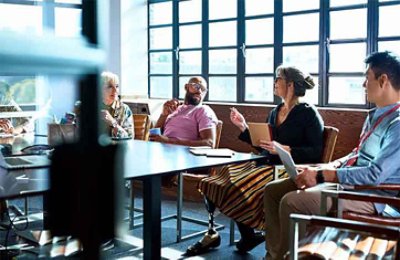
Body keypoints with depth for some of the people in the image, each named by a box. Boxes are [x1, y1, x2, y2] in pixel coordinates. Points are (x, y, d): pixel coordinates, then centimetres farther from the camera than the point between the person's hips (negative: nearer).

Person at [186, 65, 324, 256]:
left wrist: (285, 149, -20)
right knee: (223, 180, -12)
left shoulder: (308, 113, -3)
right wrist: (243, 127, 14)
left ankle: (249, 236, -3)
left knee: (242, 186, -28)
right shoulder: (275, 112, 18)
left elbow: (316, 152, -12)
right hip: (268, 165, 8)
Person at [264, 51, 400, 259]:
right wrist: (329, 166, 3)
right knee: (273, 190, 3)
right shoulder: (374, 116, 14)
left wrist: (321, 176, -21)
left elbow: (375, 174, -25)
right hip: (345, 180, 10)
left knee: (291, 201, -26)